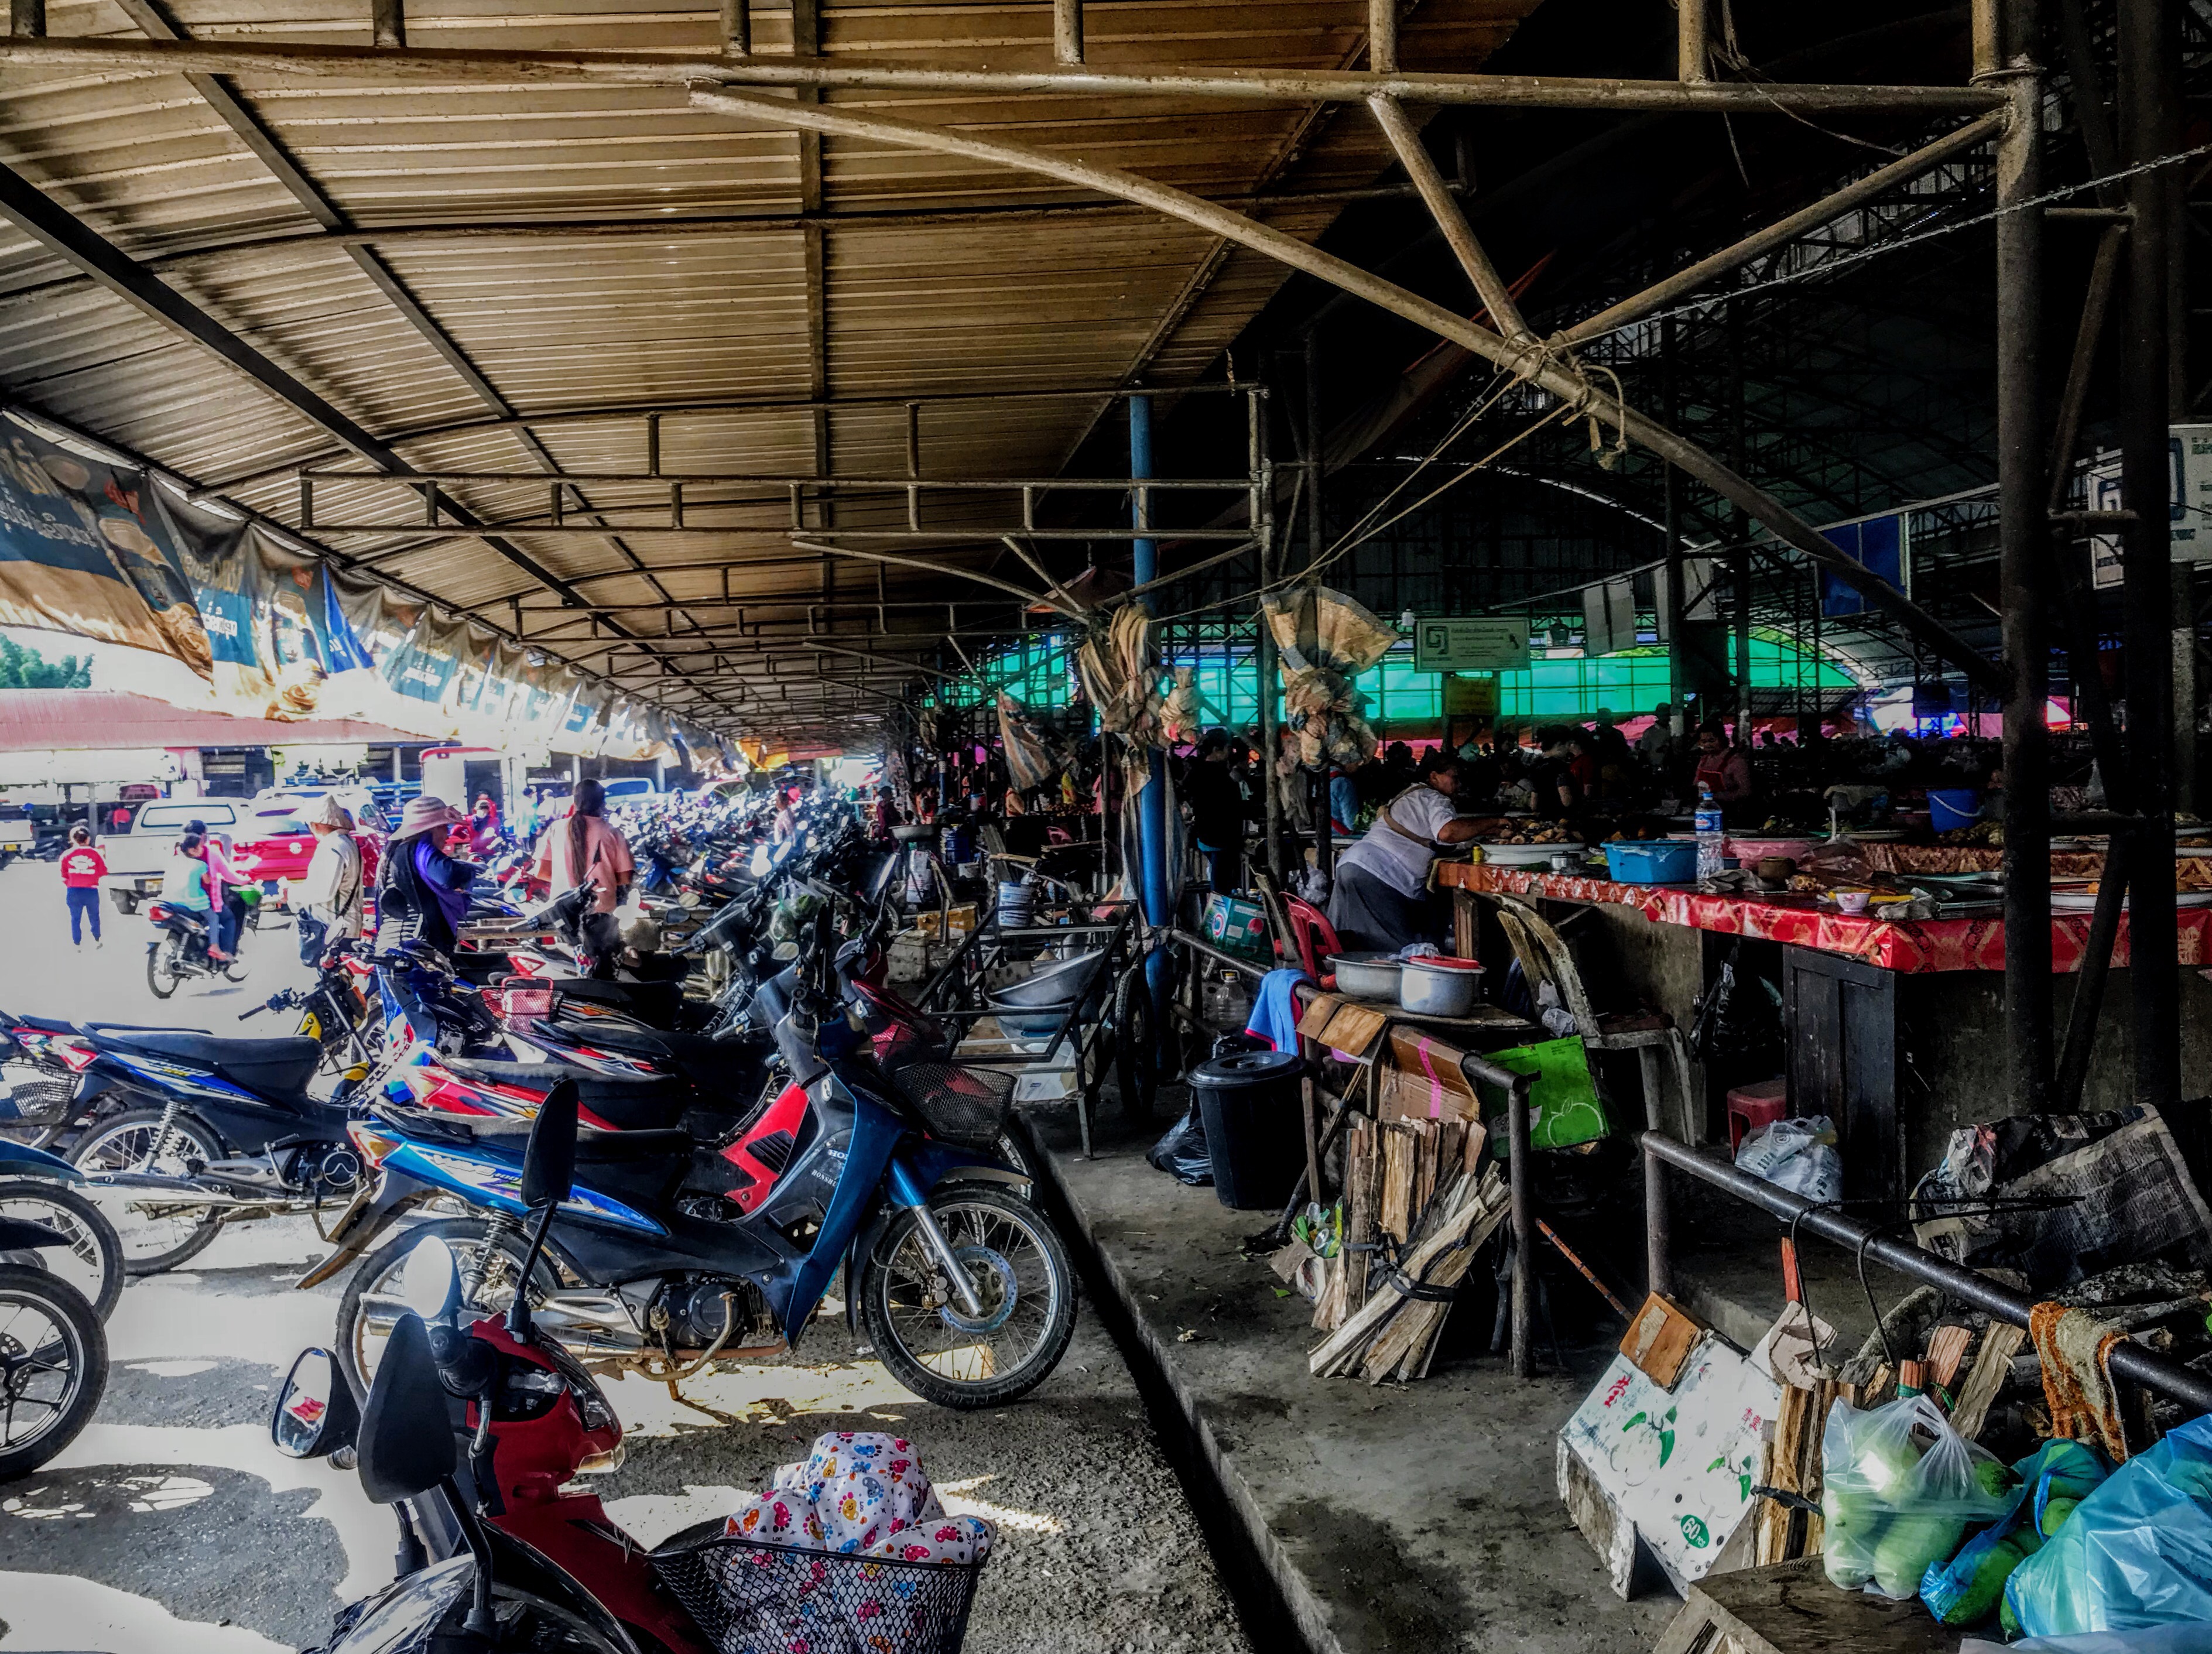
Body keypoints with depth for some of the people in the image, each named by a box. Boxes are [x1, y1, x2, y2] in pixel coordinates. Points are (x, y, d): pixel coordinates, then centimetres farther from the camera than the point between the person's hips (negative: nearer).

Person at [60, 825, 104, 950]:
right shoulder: (95, 854, -5)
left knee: (75, 918, 12)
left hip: (73, 892, 1)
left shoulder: (67, 855, -2)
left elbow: (64, 876, 5)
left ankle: (77, 944, 16)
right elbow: (103, 873, 0)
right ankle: (97, 941, 27)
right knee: (94, 917, 17)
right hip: (91, 891, -1)